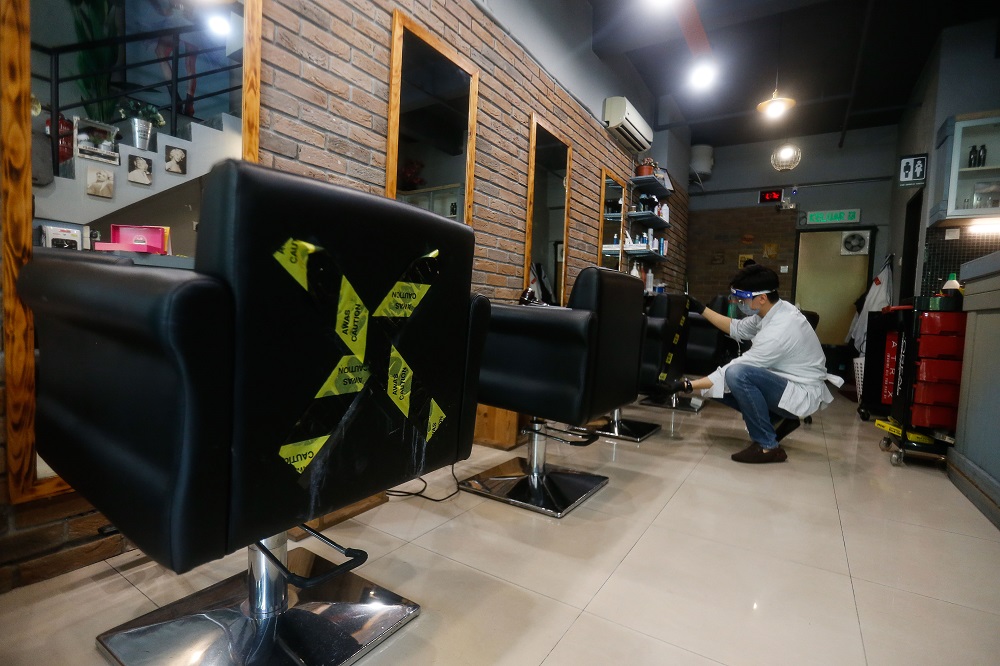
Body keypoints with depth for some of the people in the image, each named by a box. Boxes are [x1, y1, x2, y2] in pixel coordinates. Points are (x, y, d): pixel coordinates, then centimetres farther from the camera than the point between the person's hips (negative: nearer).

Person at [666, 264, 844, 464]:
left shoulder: (778, 332, -30)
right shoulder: (776, 310, -4)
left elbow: (736, 372, -28)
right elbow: (738, 329, 13)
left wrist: (688, 385, -25)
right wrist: (701, 309, 8)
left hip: (803, 392, -9)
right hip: (786, 382, 9)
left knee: (736, 374, -33)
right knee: (722, 385, 2)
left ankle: (767, 446, -18)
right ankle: (780, 419, 13)